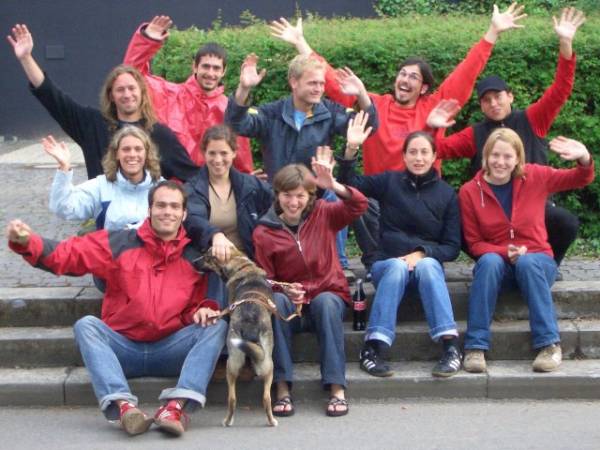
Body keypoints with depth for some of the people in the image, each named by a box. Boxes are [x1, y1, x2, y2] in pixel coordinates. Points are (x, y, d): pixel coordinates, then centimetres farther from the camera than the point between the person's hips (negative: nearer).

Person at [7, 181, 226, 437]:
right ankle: (123, 404, -46)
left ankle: (178, 405, -41)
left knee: (217, 326, -20)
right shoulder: (118, 244, 4)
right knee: (86, 325, -26)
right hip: (122, 348, -1)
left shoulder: (195, 256, 8)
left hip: (171, 351, 1)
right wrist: (27, 242, -22)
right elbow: (66, 254, -5)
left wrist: (202, 311, -10)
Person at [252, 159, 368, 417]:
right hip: (291, 306, 0)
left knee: (326, 301, -35)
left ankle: (337, 389, -34)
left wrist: (333, 186, -33)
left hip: (329, 297, 0)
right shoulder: (263, 233, 0)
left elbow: (358, 206, -14)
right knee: (275, 300, -33)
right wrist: (285, 291, -24)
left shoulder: (323, 215, 1)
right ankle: (282, 388, -32)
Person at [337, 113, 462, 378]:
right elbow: (351, 184, -8)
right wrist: (351, 149, -22)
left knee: (428, 265, -33)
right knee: (397, 267, -34)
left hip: (428, 264, 0)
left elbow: (452, 247, 1)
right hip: (387, 264, 0)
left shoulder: (446, 194, 4)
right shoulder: (390, 181, 5)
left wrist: (422, 254, -16)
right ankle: (373, 347, -40)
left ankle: (450, 347, -41)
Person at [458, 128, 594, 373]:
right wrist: (506, 252, -20)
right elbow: (474, 243, -2)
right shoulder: (469, 191, -5)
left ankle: (550, 344, -31)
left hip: (537, 263, 0)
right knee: (489, 261, -34)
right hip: (497, 264, 0)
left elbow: (581, 179, 2)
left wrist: (584, 159, -22)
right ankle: (476, 347, -35)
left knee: (527, 262, -35)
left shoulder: (535, 177, -3)